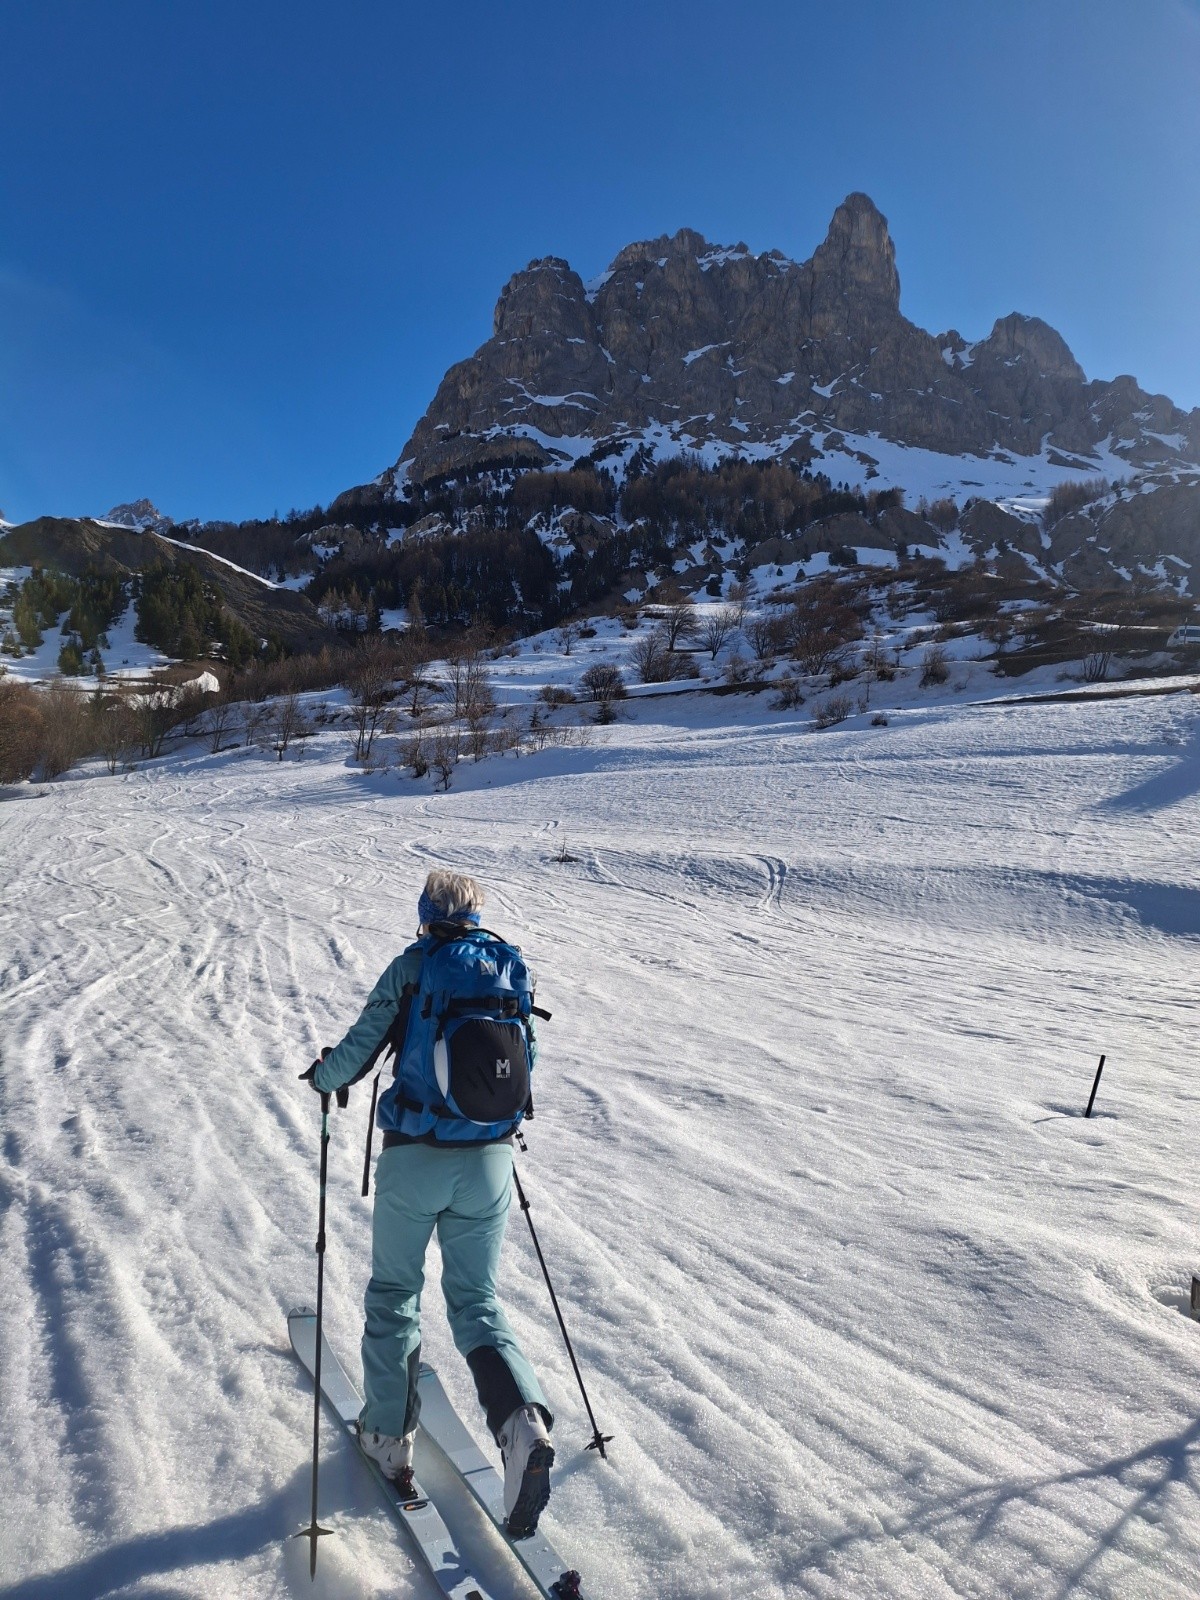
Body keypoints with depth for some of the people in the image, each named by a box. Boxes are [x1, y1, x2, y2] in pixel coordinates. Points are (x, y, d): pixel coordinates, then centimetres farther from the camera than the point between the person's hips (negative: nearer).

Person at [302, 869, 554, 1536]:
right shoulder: (510, 968, 3)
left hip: (414, 1160, -2)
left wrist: (323, 1075, 14)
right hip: (490, 1162, 3)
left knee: (395, 1295, 20)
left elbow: (357, 1054, -8)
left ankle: (390, 1435, 31)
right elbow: (527, 1061, 13)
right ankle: (525, 1421, -6)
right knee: (477, 1301, 15)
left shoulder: (411, 967, -7)